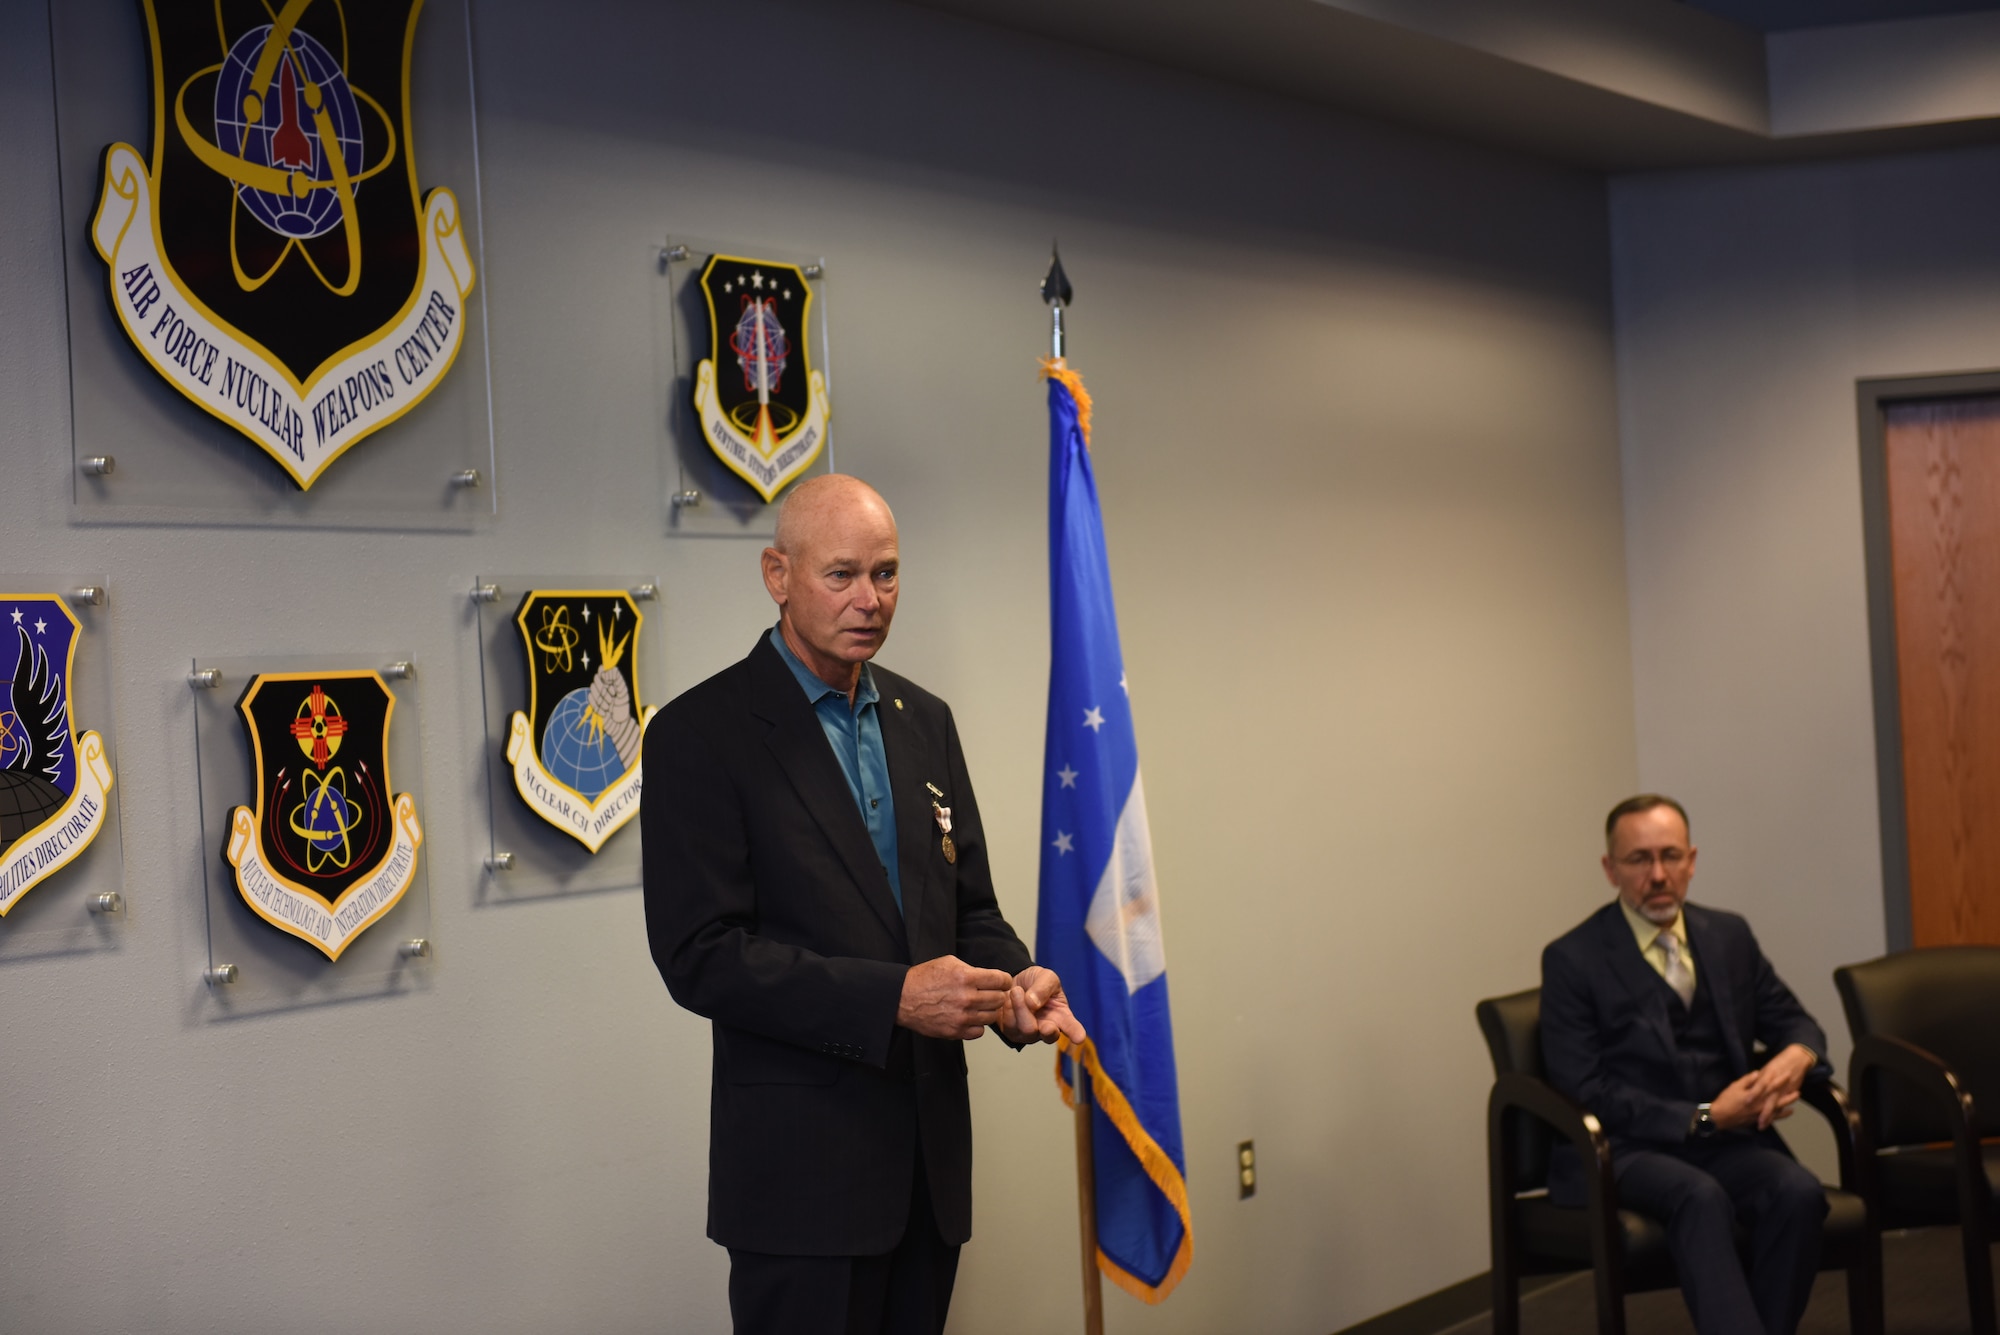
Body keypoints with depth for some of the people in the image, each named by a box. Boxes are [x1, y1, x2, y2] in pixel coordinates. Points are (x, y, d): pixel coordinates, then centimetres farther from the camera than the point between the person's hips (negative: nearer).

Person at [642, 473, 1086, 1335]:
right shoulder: (701, 735, -9)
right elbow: (699, 958, -15)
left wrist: (1016, 983, -8)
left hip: (931, 1157, 6)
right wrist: (891, 999, -22)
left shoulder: (925, 721, 11)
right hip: (803, 1166, -6)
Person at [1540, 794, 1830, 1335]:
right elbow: (1583, 1089, -8)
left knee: (1799, 1191, -27)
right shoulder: (1572, 959, -3)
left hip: (1728, 1138, 5)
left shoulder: (1729, 936, 13)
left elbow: (1794, 1022, 20)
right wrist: (1704, 1118, -14)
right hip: (1626, 1149, -4)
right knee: (1701, 1196, -36)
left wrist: (1796, 1057, -7)